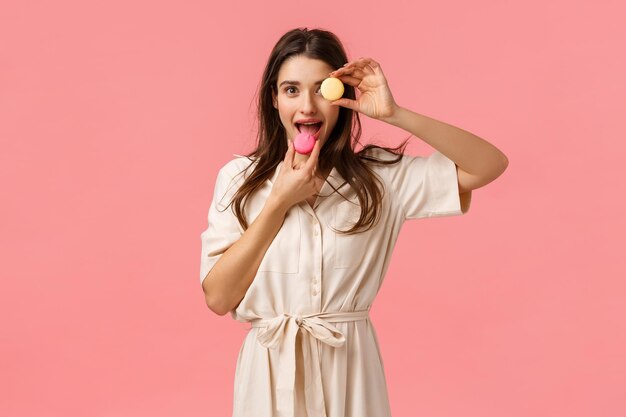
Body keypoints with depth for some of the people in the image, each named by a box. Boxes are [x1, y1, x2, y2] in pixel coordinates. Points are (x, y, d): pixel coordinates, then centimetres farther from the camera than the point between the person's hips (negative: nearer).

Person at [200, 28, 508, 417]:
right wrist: (279, 202, -13)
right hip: (270, 371, 1)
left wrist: (394, 114, -19)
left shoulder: (380, 176, -4)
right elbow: (218, 297, -7)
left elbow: (491, 164, -12)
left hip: (350, 370, 0)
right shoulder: (239, 178, -2)